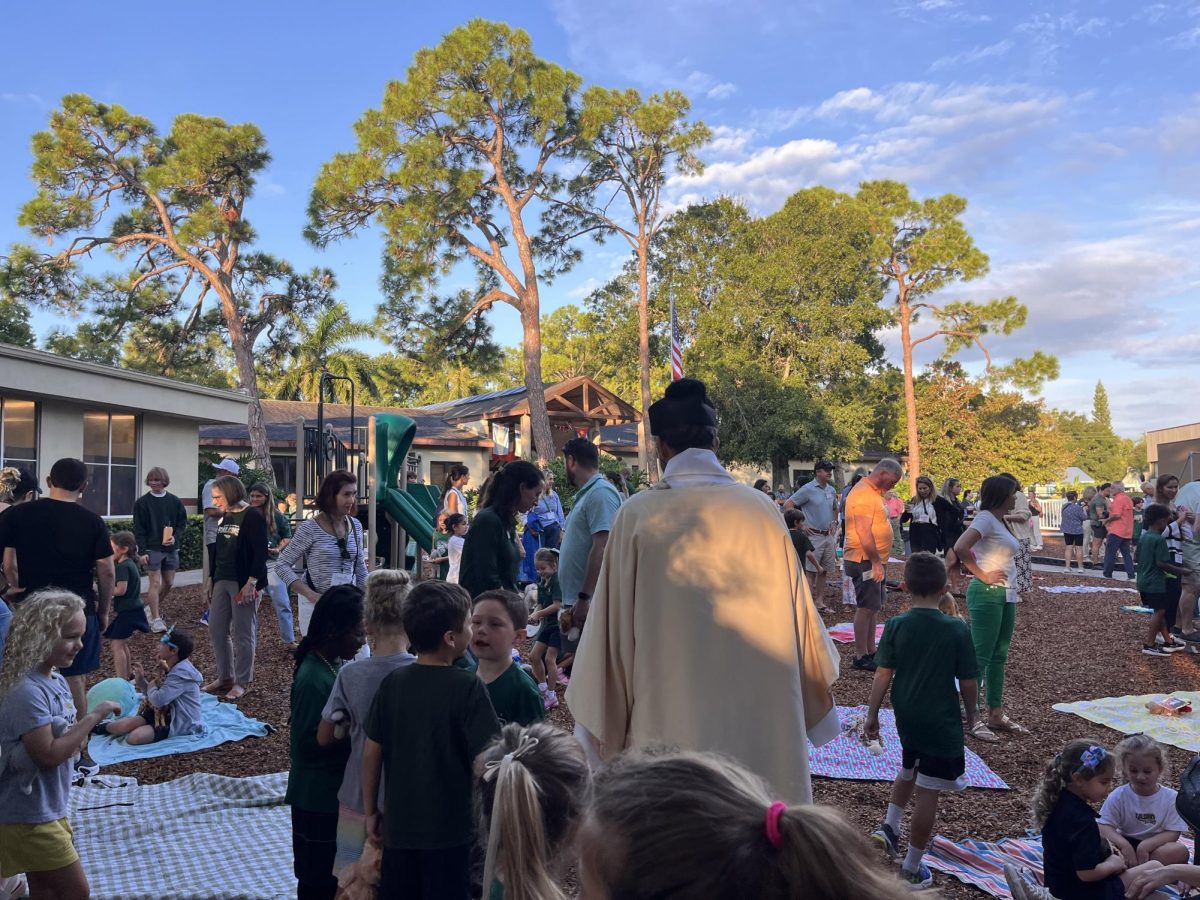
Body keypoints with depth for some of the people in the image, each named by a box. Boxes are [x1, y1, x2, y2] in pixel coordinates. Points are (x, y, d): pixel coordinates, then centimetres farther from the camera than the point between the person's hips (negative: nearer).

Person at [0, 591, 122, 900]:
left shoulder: (55, 679, 4)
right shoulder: (27, 691, -26)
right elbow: (48, 755, -28)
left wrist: (79, 734, -7)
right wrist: (94, 716, -23)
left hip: (49, 808, 9)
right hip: (28, 817, -9)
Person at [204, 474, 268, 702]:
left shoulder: (252, 517, -11)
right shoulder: (224, 518, 13)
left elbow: (260, 553, -16)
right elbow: (217, 550, 19)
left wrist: (251, 583, -21)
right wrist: (211, 579, 16)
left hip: (243, 583, -8)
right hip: (222, 581, 8)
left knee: (242, 633, -1)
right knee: (216, 629, 11)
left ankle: (242, 681, 10)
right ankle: (225, 677, 24)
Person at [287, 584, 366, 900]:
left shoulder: (334, 662, 0)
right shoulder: (313, 680, -26)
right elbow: (306, 745, -24)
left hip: (336, 788, 8)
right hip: (318, 795, -8)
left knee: (334, 872, 22)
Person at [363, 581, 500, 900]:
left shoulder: (393, 682, -4)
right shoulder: (468, 687, -18)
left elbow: (371, 754, 1)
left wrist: (370, 811, 13)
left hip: (399, 825, 4)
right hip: (450, 829, -4)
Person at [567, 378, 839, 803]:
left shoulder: (639, 516, -11)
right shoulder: (762, 510, -5)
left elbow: (613, 625, -5)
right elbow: (795, 614, 5)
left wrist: (604, 722, 8)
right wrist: (818, 694, 22)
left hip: (670, 724, -2)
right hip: (759, 719, 2)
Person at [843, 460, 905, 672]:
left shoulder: (873, 492, 16)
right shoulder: (863, 494, -17)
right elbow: (863, 532, -23)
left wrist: (879, 561, 19)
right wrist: (876, 562, -21)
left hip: (874, 560, 10)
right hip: (865, 560, -10)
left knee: (874, 606, 14)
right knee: (867, 607, -7)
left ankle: (870, 651, 22)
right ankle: (860, 656, -1)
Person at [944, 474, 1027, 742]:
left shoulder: (1001, 520, 14)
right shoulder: (986, 519, -14)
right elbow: (960, 548, -27)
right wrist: (981, 575, -18)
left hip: (1007, 595, 9)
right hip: (987, 594, -9)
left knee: (998, 657, 14)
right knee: (980, 656, -5)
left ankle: (996, 715, 22)